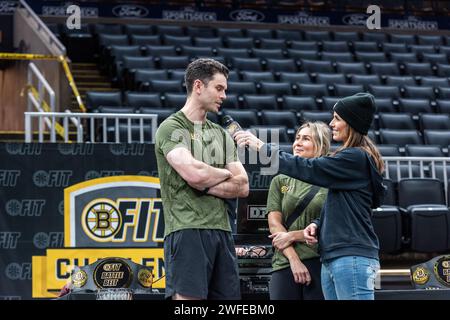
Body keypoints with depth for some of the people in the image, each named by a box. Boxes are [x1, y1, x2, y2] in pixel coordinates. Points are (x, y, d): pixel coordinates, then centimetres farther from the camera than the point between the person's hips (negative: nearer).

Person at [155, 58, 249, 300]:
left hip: (221, 232, 7)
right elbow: (194, 173, -18)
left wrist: (204, 186, -6)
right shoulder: (171, 128, -2)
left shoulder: (222, 135, 19)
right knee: (188, 298, -12)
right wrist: (226, 174, 2)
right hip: (187, 231, -7)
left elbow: (242, 187, 9)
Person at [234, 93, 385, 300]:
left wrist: (261, 147, -5)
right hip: (331, 259, 10)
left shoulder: (356, 158, -9)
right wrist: (318, 224, 6)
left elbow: (308, 169, -10)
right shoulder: (350, 158, 20)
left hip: (353, 257, -10)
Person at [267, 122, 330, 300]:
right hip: (285, 265, 2)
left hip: (320, 264, -2)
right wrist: (294, 260, -8)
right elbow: (274, 224, 5)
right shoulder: (280, 181, 14)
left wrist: (292, 236, -6)